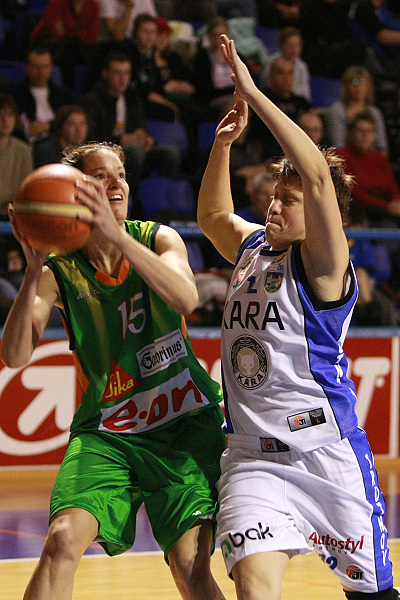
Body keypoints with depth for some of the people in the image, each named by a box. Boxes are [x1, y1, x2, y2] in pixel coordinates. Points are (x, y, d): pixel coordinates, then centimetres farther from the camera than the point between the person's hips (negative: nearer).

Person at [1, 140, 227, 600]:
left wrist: (115, 233, -36)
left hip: (185, 423, 0)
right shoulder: (59, 273, -3)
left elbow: (186, 299, -24)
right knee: (63, 541, -23)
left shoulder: (158, 239, -1)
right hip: (105, 432, 0)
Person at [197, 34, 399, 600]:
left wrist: (254, 95, -20)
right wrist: (222, 145, 18)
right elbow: (214, 217, 34)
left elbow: (318, 174, -22)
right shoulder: (254, 247, 13)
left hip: (326, 452, -4)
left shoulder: (322, 262, -7)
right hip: (252, 457, 4)